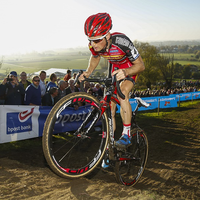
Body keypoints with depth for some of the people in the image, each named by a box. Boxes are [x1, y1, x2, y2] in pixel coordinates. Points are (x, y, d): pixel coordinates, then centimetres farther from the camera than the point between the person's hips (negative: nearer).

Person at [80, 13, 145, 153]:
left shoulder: (121, 42, -39)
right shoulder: (93, 45, -24)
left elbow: (141, 65, -29)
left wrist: (125, 72, -48)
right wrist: (88, 72, -15)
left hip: (131, 67, -5)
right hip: (114, 67, 5)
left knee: (122, 93, -32)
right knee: (109, 105, -1)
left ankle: (127, 134, -21)